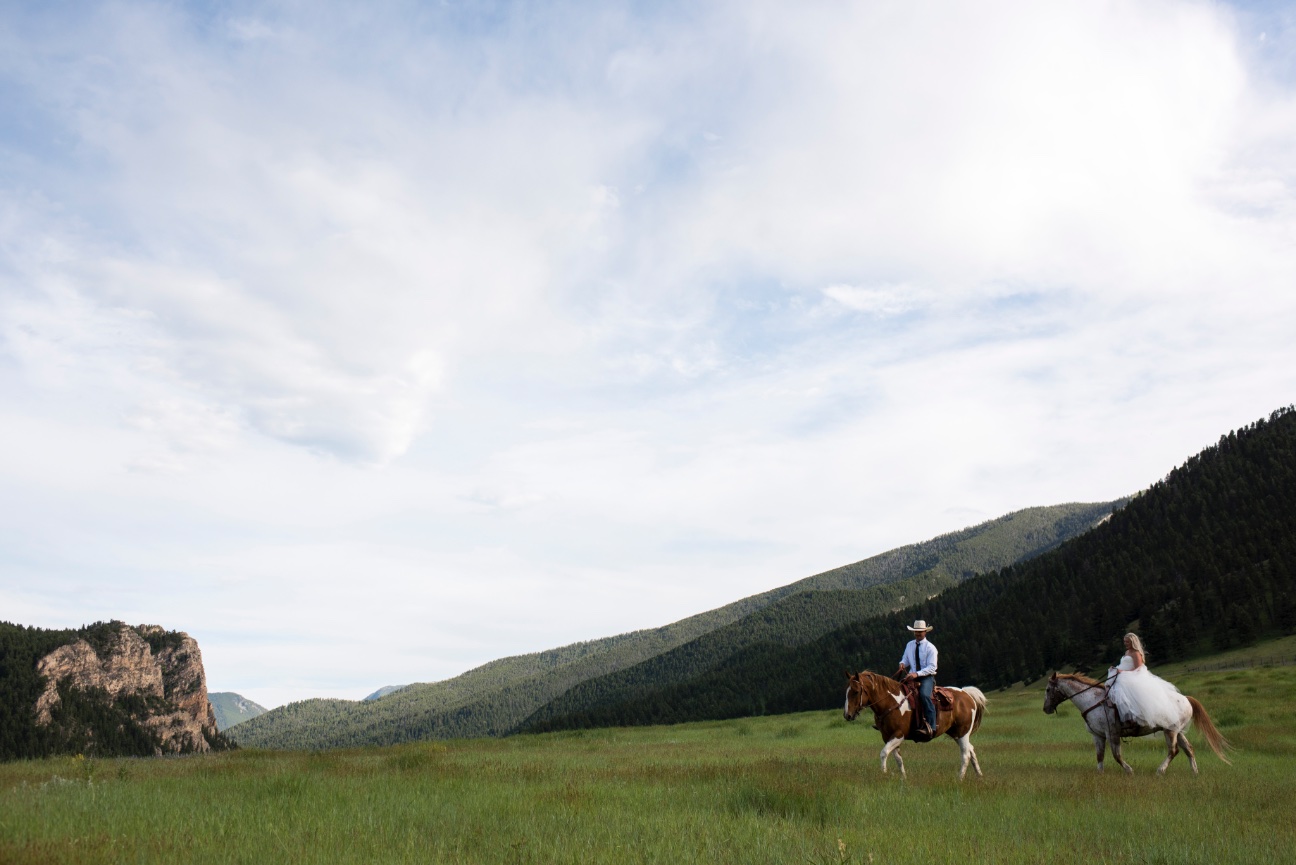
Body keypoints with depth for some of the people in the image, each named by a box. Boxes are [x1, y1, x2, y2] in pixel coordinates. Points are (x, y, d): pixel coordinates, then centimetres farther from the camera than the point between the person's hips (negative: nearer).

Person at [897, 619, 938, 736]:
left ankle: (931, 725, -30)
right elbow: (905, 659, 20)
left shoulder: (930, 648, -6)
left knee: (924, 695, -32)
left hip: (927, 677, -6)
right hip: (912, 676, 6)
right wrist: (902, 663, -6)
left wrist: (917, 674, -24)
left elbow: (932, 668, -13)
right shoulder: (909, 645, 9)